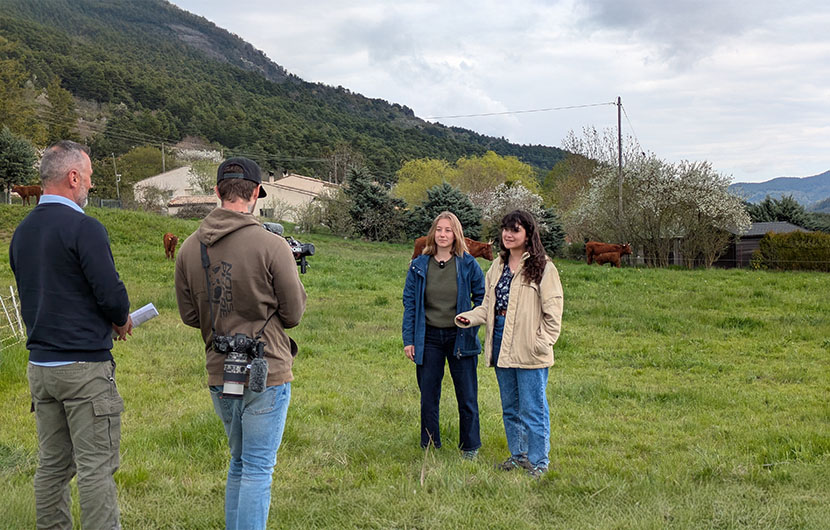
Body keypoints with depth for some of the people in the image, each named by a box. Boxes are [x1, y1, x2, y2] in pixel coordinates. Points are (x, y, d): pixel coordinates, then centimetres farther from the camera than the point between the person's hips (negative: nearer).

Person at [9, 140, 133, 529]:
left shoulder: (22, 231, 11)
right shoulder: (83, 228, -14)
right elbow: (111, 294, -18)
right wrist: (121, 321, 5)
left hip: (39, 365, 8)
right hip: (85, 366, -8)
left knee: (52, 465, 14)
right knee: (95, 468, -2)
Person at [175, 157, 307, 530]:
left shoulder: (190, 248, 2)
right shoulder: (271, 246, -15)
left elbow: (189, 315, 9)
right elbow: (293, 314, -7)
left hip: (219, 375, 6)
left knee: (239, 464, 21)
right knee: (258, 470, 2)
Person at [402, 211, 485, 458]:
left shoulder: (468, 264, -2)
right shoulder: (419, 265, 2)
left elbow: (482, 297, 6)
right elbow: (409, 302, 4)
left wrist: (472, 325, -7)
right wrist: (408, 339, -1)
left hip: (460, 337, -1)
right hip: (429, 338, 1)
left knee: (467, 396, 6)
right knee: (428, 396, 8)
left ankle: (470, 447, 21)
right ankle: (429, 447, 22)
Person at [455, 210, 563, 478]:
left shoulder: (543, 267, -7)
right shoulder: (497, 267, 14)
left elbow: (552, 310, -8)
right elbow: (489, 305, 15)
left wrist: (543, 341, -14)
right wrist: (470, 317, -3)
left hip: (529, 350, -7)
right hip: (501, 345, 7)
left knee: (532, 408, -2)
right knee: (509, 406, 17)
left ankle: (538, 461, 11)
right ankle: (518, 455, 31)